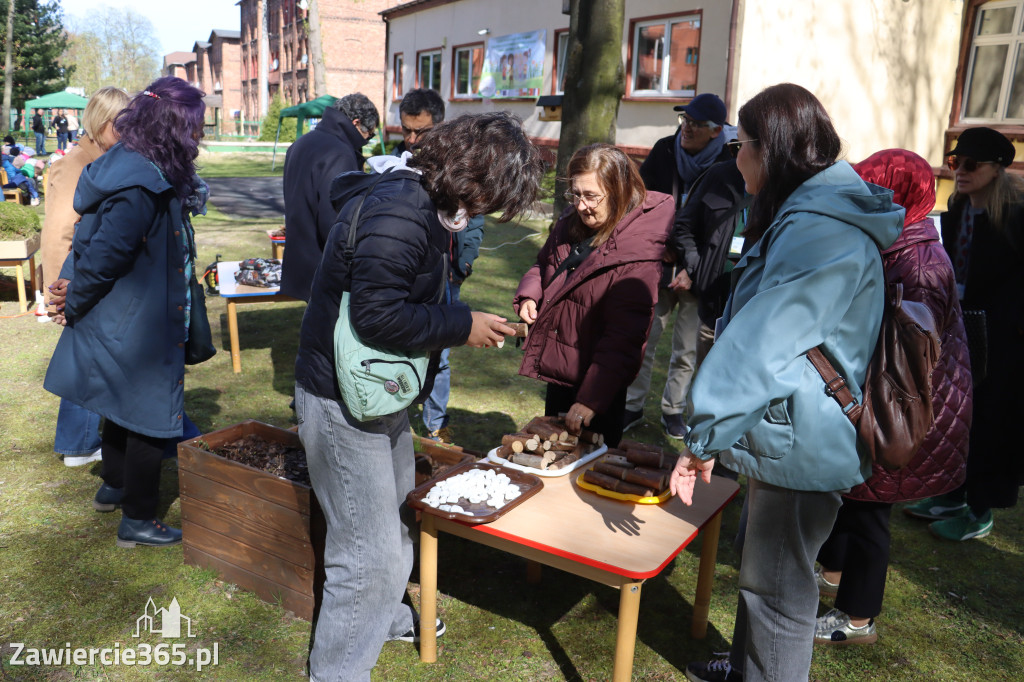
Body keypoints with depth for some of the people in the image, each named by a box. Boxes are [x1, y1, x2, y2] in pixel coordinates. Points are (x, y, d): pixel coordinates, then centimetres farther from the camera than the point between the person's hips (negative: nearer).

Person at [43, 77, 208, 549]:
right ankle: (137, 521, 16)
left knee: (125, 404, 25)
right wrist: (74, 302, -10)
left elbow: (94, 240, 11)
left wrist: (74, 291, 4)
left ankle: (114, 486, 45)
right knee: (150, 414, 3)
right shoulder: (141, 186, -26)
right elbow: (106, 252, -25)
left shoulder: (134, 167, 7)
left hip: (120, 317, 10)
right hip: (137, 324, -10)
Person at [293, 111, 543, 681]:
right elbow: (377, 314, -30)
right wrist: (462, 328, -20)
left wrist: (462, 320, 5)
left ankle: (384, 615, 50)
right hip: (344, 402, -11)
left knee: (396, 520, 28)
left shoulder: (420, 202, 8)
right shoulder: (398, 212, -25)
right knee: (370, 554, -2)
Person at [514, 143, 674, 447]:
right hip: (558, 370, 8)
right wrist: (529, 295, -4)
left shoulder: (637, 257, -24)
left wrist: (591, 399, -28)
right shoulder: (571, 223, -1)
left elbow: (623, 337, -26)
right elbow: (543, 264, 18)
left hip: (599, 381, -7)